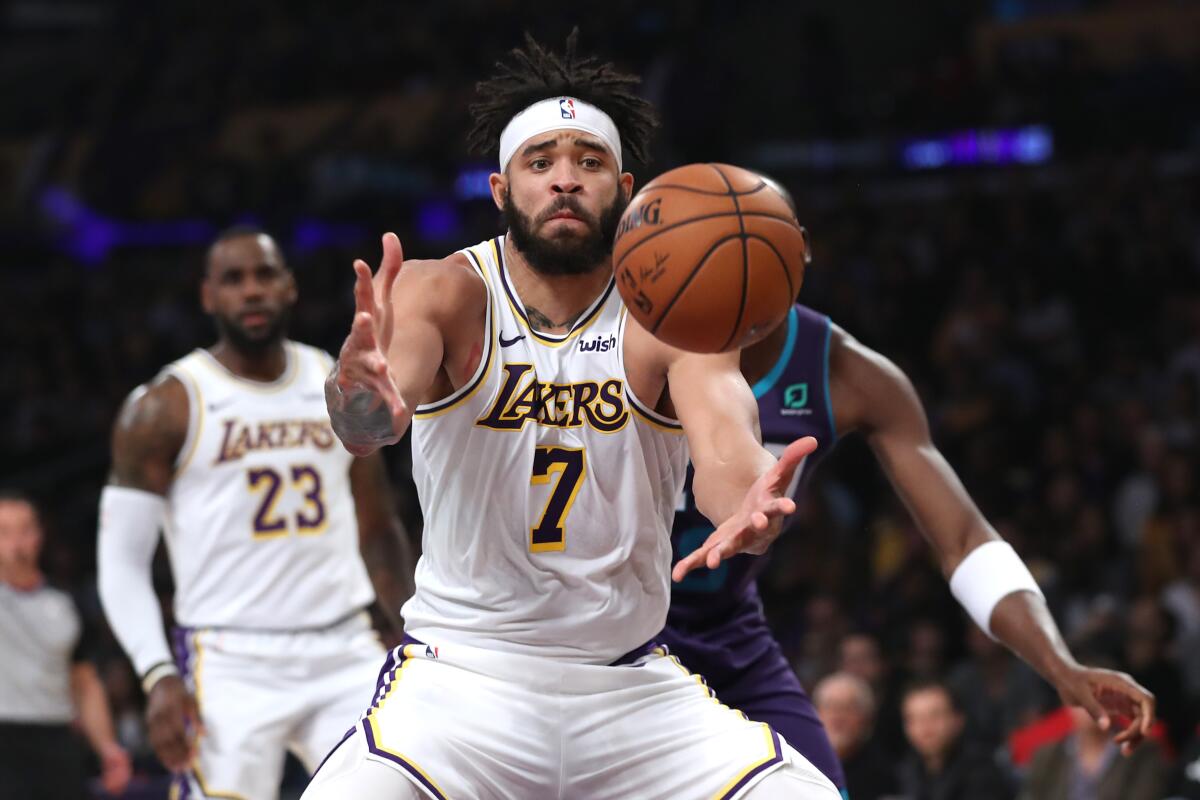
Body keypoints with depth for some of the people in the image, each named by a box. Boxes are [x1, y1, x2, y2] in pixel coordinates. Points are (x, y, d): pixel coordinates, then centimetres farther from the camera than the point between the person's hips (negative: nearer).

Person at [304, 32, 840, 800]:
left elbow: (725, 445, -24)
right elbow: (375, 418, -30)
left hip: (629, 680, 2)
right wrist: (363, 393, -56)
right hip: (464, 673, -2)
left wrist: (747, 498, -50)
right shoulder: (447, 293, -9)